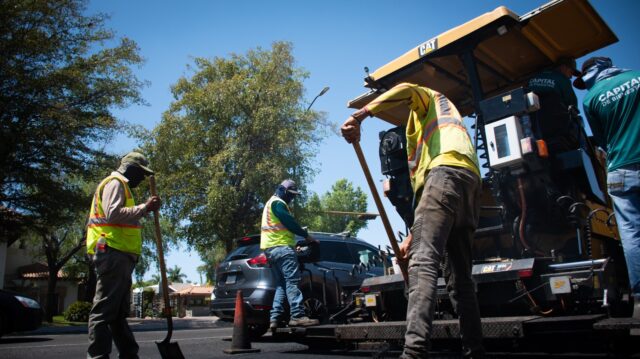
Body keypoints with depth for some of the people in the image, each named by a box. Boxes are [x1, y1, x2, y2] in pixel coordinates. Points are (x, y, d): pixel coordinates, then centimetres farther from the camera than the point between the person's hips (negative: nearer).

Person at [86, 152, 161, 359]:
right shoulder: (115, 183, -2)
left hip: (119, 256, 11)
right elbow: (113, 214, -19)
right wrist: (144, 208, -19)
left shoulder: (122, 187, 29)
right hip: (113, 254, -11)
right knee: (105, 310, -12)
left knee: (119, 312, 10)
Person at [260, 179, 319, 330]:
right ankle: (297, 315, -23)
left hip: (271, 249, 10)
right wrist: (306, 235, -5)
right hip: (281, 246, -10)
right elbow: (289, 222, -14)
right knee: (292, 281, -16)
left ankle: (275, 318, 0)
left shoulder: (271, 203, 28)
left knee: (281, 284, 7)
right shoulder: (277, 202, -6)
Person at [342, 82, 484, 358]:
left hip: (446, 172, -9)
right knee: (460, 277, 9)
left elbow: (406, 90, -5)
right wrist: (413, 235, 30)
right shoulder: (447, 120, 43)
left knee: (422, 263, -23)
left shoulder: (429, 98, 25)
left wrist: (359, 115, -16)